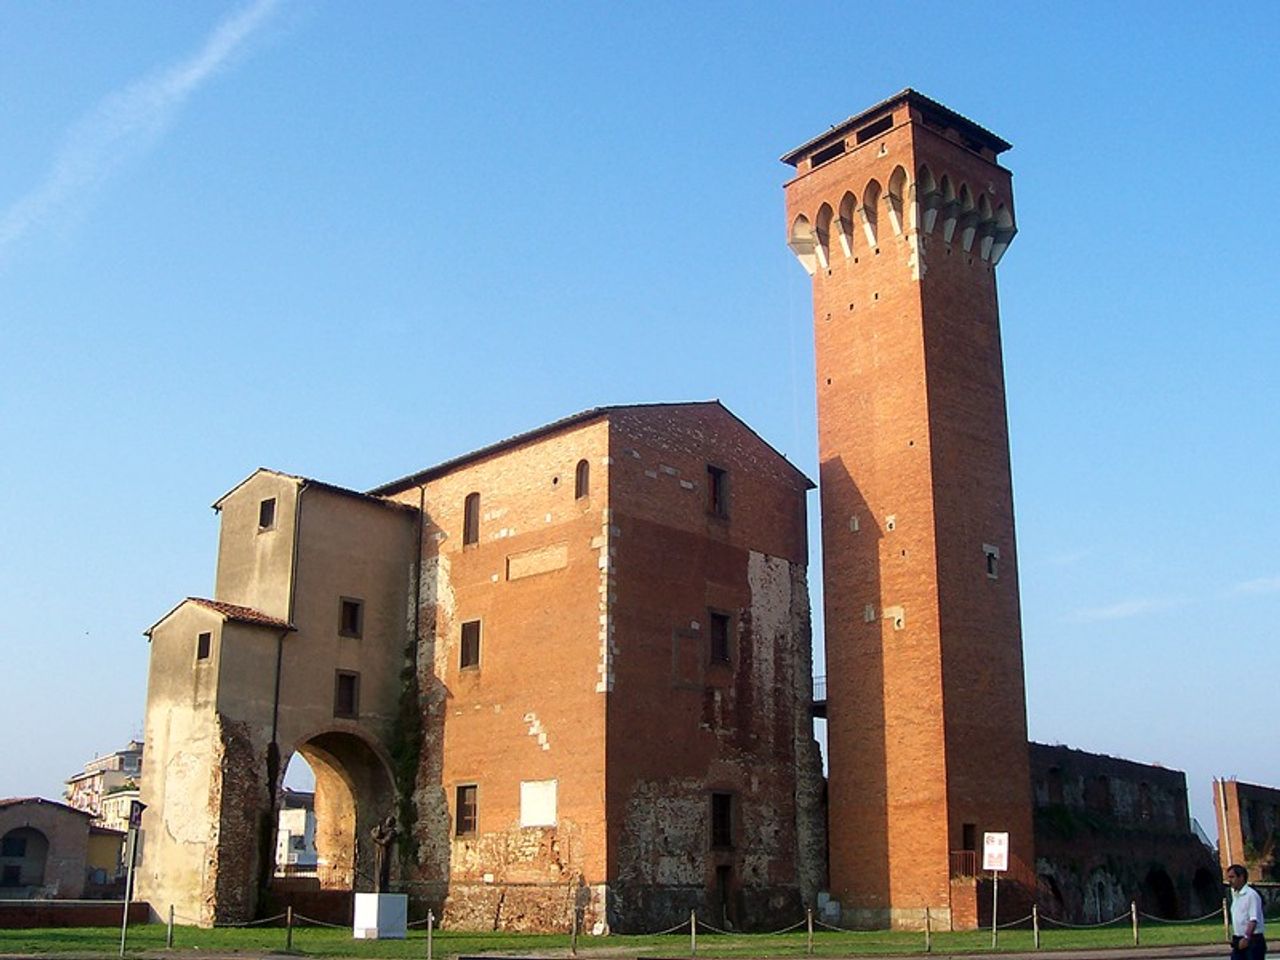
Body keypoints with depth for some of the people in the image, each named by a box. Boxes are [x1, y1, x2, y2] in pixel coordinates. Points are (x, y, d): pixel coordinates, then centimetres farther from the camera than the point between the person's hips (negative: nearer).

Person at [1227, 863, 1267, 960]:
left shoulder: (1251, 895, -14)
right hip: (1239, 942, 8)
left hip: (1253, 941, -8)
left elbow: (1254, 920, -20)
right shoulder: (1235, 895, 13)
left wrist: (1246, 937, -28)